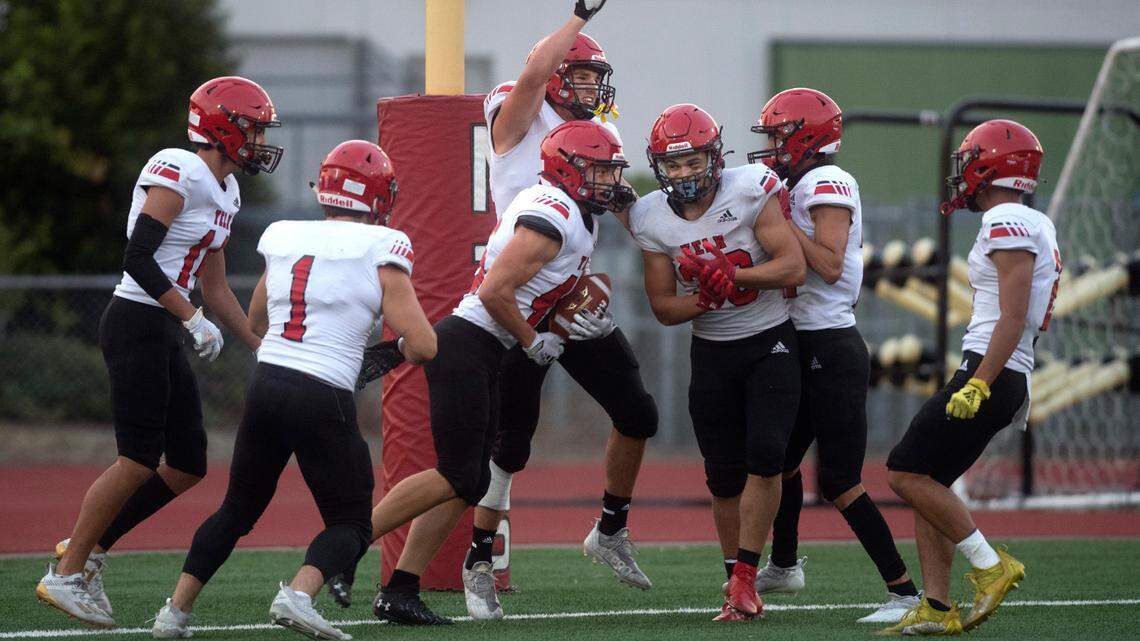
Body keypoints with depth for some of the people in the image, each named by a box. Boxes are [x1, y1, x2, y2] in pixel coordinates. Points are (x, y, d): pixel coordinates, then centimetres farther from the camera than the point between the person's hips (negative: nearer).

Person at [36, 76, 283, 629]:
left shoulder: (224, 191, 16)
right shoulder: (178, 174, -14)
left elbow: (214, 287, 24)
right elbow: (140, 260, -21)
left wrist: (263, 348, 24)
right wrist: (194, 321, -20)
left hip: (163, 335, 10)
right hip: (137, 325, -10)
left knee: (188, 466, 8)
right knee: (138, 462, -9)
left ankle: (90, 547, 17)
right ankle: (65, 575, -1)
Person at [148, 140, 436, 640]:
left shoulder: (282, 239, 12)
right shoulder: (381, 249, -3)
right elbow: (423, 346, -7)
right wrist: (397, 351, 15)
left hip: (265, 386, 5)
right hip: (323, 397, -5)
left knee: (238, 509, 23)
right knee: (350, 523, 8)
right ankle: (298, 594, -18)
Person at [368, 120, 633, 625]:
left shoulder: (577, 218, 15)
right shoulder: (552, 218, -17)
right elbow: (496, 291, -22)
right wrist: (532, 341, -9)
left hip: (481, 353, 10)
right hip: (466, 347, -10)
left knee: (470, 482, 8)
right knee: (456, 478, -11)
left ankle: (399, 590, 7)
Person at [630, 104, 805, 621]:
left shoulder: (749, 193, -17)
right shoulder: (653, 220, -6)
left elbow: (794, 268, -20)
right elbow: (663, 306, -1)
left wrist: (730, 276, -30)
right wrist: (705, 298, -21)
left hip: (769, 343, -3)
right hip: (711, 350, 3)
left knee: (764, 456, -18)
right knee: (724, 475, 5)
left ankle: (744, 578, -12)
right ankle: (738, 586, 19)